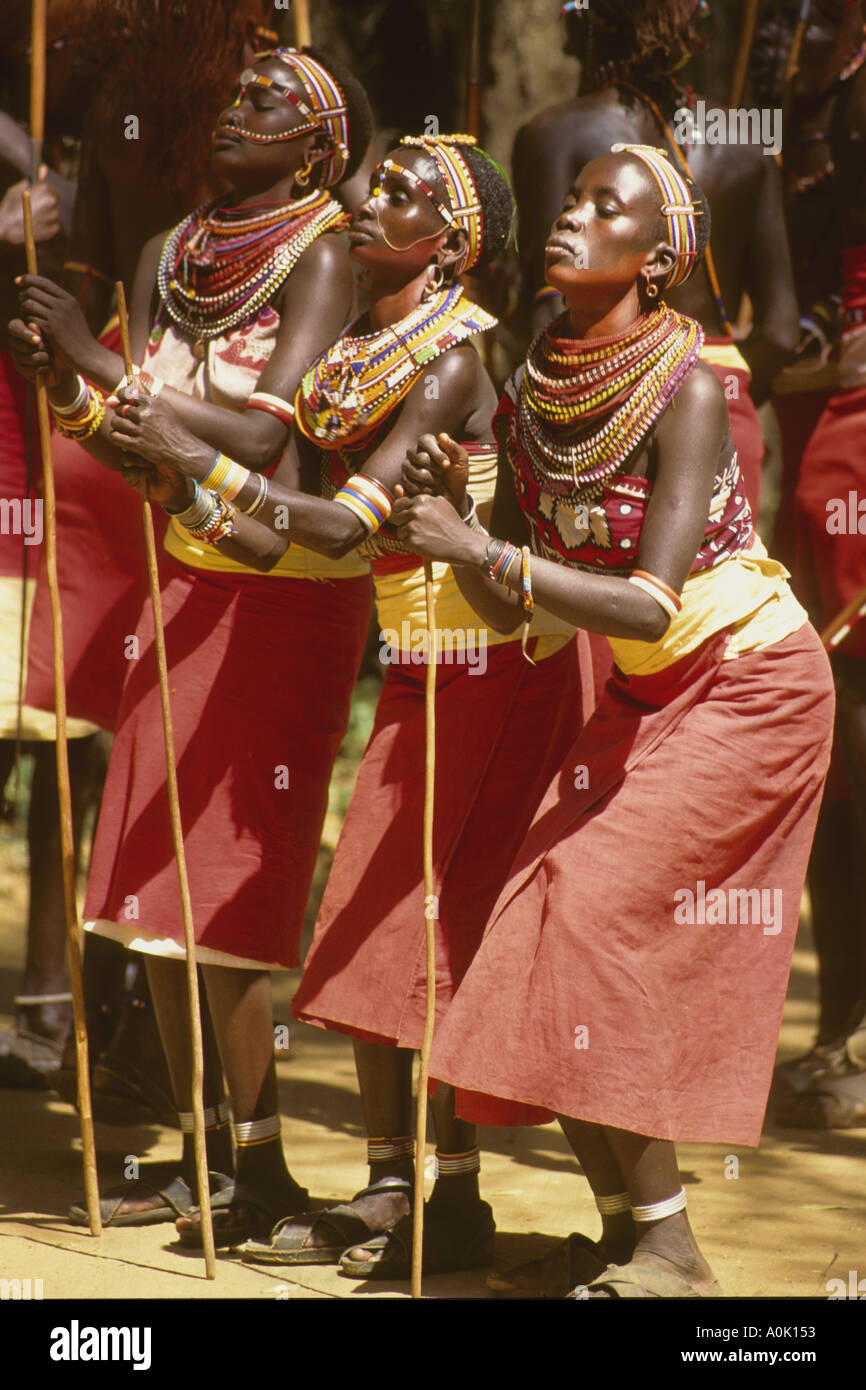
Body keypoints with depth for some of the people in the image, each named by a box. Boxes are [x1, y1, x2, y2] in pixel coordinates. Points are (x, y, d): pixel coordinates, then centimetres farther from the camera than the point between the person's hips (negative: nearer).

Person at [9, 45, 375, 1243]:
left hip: (288, 594, -6)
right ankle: (200, 1154, 14)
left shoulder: (321, 256, -10)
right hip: (187, 581, 6)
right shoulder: (172, 256, 8)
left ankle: (262, 1161, 3)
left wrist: (99, 360, -23)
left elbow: (263, 436, -22)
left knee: (227, 891, -8)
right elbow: (143, 454, 5)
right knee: (155, 882, 4)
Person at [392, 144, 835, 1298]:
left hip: (745, 689, -7)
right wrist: (447, 517, -19)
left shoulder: (686, 388, -23)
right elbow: (508, 609, -1)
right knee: (550, 921, -1)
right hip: (642, 695, 7)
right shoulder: (532, 388, -2)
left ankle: (669, 1249, -9)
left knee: (598, 919, -16)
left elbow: (651, 604, -30)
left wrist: (486, 552, -33)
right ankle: (626, 1228, 8)